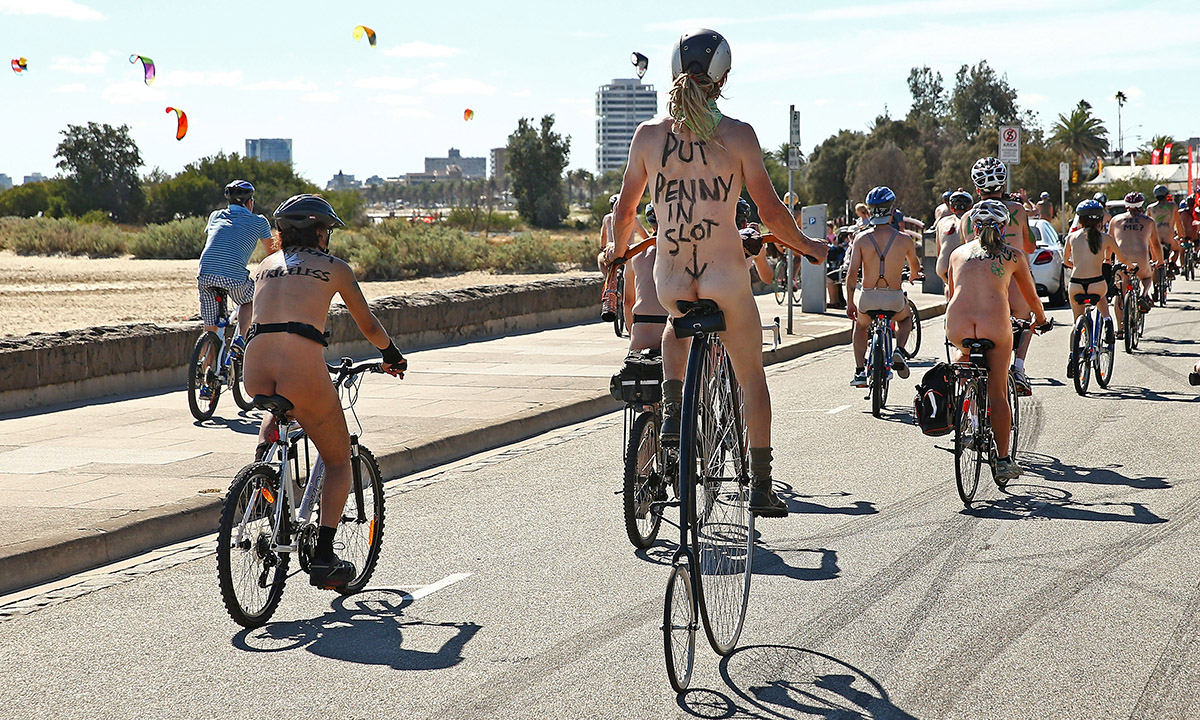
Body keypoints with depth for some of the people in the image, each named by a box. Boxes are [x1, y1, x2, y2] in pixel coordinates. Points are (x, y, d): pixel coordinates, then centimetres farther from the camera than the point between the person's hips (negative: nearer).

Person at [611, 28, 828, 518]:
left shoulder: (648, 134, -1)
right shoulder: (737, 134, -7)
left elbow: (624, 212, 7)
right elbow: (770, 211, -7)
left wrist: (618, 257, 26)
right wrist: (808, 247, 11)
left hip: (670, 281, 2)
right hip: (726, 275, -2)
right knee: (752, 377, 17)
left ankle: (672, 413, 14)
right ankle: (761, 487, 17)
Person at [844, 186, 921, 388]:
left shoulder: (862, 238, -5)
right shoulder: (905, 239, -4)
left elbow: (852, 273, -9)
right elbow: (915, 266, 15)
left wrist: (850, 302, 2)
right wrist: (913, 275, 40)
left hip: (867, 299, 0)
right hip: (894, 300, 0)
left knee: (861, 325, 33)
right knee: (905, 318, 35)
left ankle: (860, 371, 20)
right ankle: (899, 350, 10)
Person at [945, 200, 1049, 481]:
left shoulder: (959, 253, 21)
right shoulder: (1013, 255, 16)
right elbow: (1031, 296, 27)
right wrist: (1041, 320, 46)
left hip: (957, 327, 2)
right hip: (994, 325, -2)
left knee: (967, 354, 36)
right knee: (998, 392, 11)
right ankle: (1003, 461, 13)